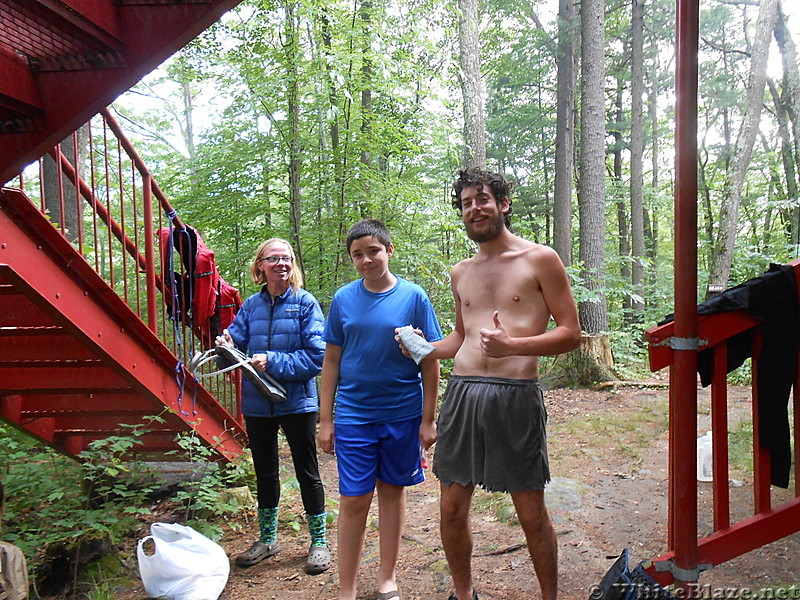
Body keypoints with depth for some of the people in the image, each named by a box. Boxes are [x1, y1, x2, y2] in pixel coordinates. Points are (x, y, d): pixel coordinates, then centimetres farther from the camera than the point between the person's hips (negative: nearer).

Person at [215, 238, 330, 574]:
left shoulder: (305, 303, -8)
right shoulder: (251, 306, 4)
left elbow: (317, 356, -15)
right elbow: (236, 343, 0)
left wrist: (273, 362, -23)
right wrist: (225, 346, -22)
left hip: (297, 402, -4)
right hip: (257, 404, 4)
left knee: (307, 472, 8)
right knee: (264, 472, 18)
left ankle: (319, 542, 24)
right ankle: (267, 539, 36)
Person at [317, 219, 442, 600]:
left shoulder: (413, 297, -4)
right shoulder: (343, 298, 1)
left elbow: (430, 361, -2)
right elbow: (331, 360, 4)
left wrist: (428, 419, -4)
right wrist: (325, 419, 2)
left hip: (403, 413, 0)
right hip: (353, 414, 1)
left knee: (392, 490, 13)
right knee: (354, 500, 2)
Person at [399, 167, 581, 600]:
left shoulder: (540, 259, 1)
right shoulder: (461, 273, 17)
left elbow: (570, 333, -2)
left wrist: (511, 344, -18)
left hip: (515, 394, -4)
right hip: (461, 391, 5)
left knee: (531, 513, 5)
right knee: (452, 508, 10)